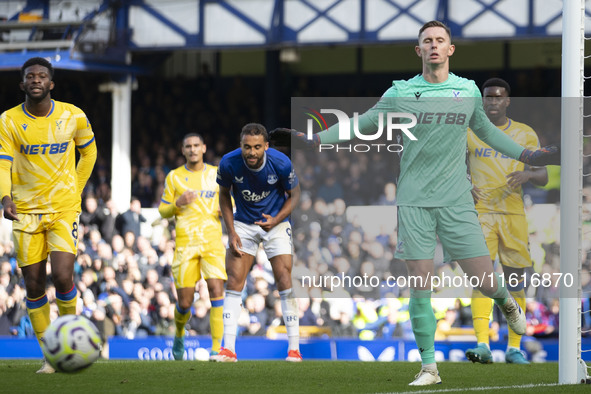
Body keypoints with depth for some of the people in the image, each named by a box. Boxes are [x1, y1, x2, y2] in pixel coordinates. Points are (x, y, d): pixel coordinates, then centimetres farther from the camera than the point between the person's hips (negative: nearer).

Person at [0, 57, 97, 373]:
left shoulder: (73, 116, -2)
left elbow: (89, 151, 15)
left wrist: (75, 189, 8)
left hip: (64, 207, -1)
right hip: (26, 210, 1)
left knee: (62, 276, -18)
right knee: (34, 285, 0)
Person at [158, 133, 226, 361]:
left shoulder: (217, 174, 10)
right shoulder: (174, 177, 7)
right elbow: (163, 211, 10)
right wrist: (178, 203, -11)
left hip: (213, 242, 0)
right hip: (185, 243, 0)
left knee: (216, 290, -18)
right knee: (184, 303, -2)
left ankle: (217, 349, -17)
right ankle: (179, 334, 31)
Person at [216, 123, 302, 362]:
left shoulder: (281, 163, -22)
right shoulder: (229, 163, -19)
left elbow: (294, 194, -5)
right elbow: (224, 195, 0)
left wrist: (276, 220, -21)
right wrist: (231, 232, -7)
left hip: (275, 223, -1)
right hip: (243, 225, 1)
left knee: (284, 280, -10)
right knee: (234, 281, -8)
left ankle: (294, 348, -4)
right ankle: (228, 349, -6)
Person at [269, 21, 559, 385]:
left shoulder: (469, 91, 7)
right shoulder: (400, 94, 2)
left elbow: (485, 130, 24)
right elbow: (361, 125, 11)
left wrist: (528, 155, 24)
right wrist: (311, 141, 4)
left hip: (457, 201, 1)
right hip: (414, 202, -1)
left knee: (486, 283, -4)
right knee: (420, 287, -5)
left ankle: (505, 301, 33)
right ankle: (429, 366, 7)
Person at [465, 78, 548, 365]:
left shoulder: (525, 134, 7)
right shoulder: (468, 133, 5)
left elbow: (543, 177, 6)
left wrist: (527, 174, -17)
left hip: (514, 214, 2)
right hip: (480, 212, -2)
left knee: (515, 283, 3)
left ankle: (514, 348, 10)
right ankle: (482, 344, -22)